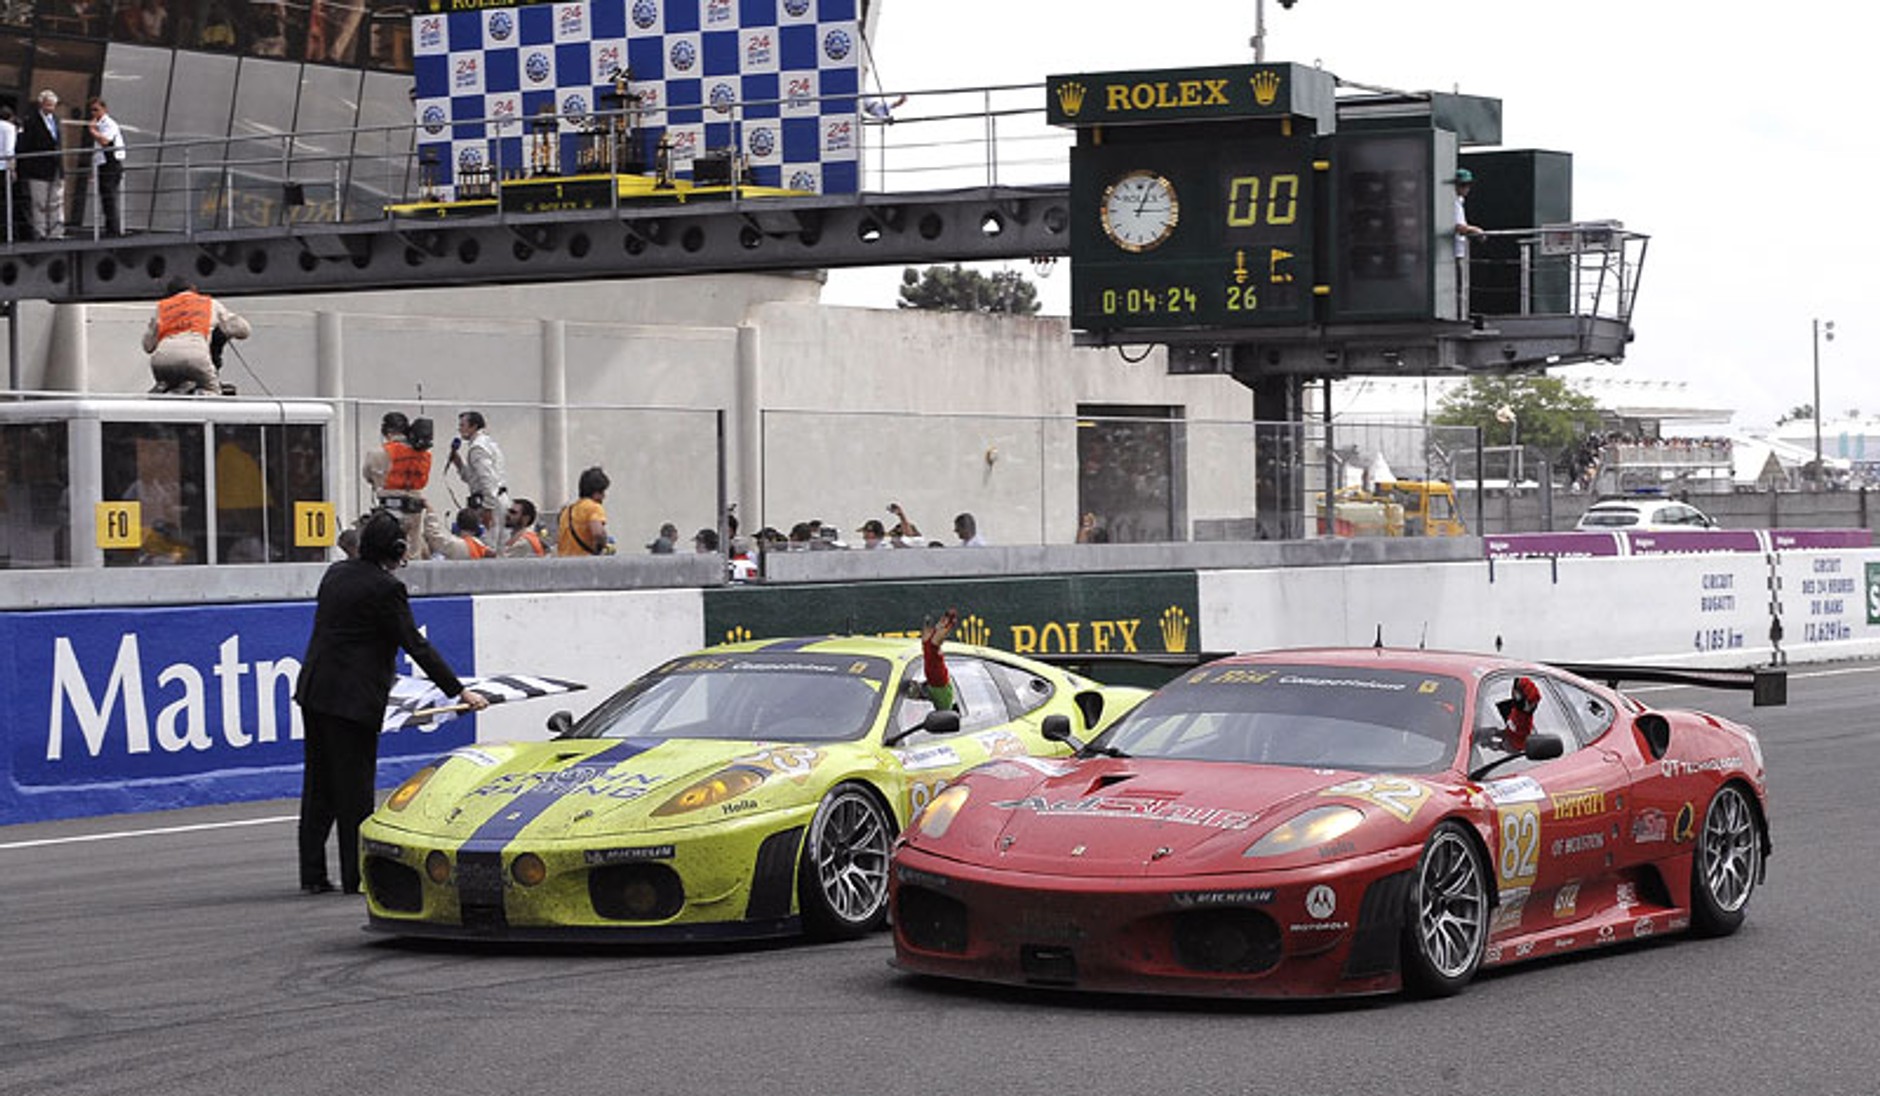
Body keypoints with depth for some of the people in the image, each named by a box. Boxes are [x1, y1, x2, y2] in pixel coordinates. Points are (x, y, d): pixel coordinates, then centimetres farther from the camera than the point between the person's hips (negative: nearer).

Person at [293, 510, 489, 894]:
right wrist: (459, 692, -8)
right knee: (354, 787, -1)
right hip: (353, 698, -8)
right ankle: (356, 875, 2)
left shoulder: (336, 573, 10)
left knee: (319, 786, 12)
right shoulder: (385, 588, -14)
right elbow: (416, 645, -13)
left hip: (314, 690, 8)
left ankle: (313, 874, 15)